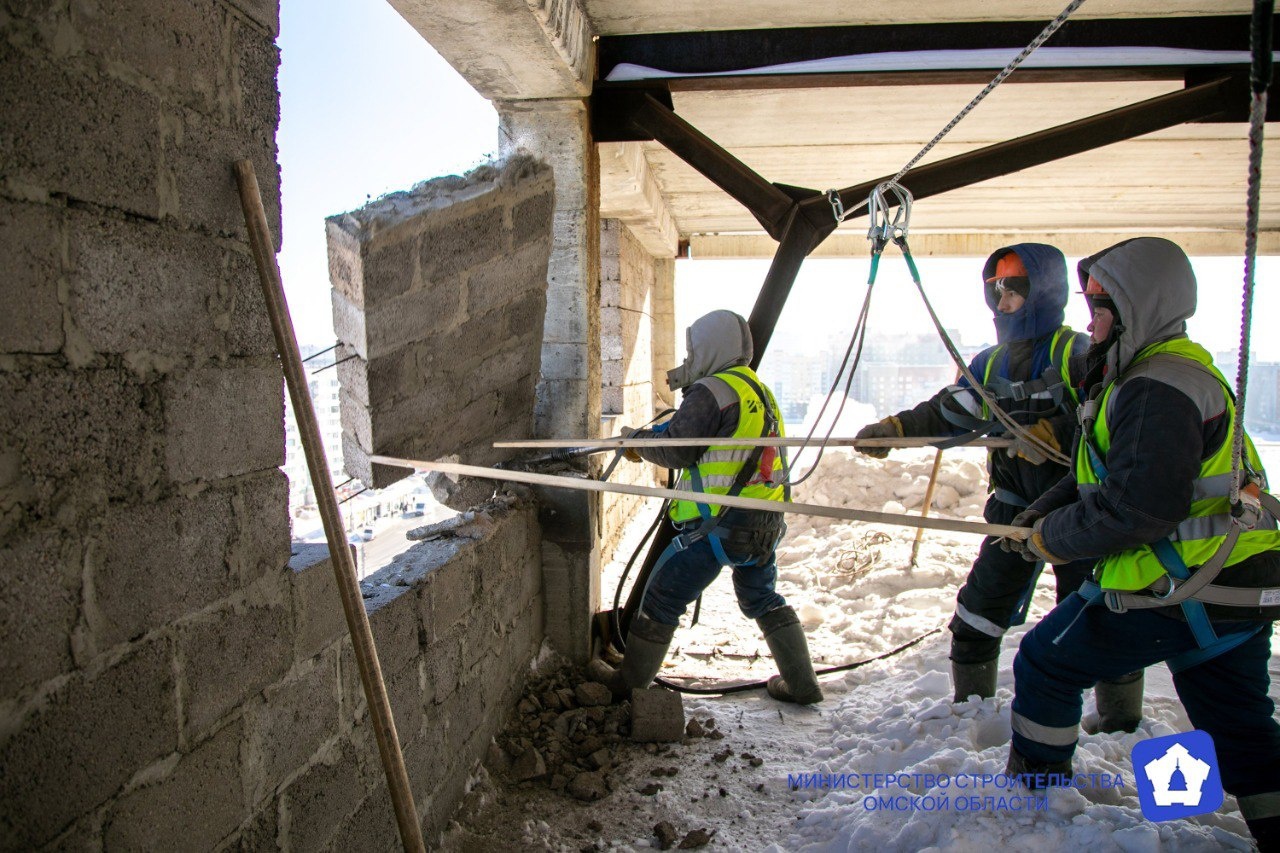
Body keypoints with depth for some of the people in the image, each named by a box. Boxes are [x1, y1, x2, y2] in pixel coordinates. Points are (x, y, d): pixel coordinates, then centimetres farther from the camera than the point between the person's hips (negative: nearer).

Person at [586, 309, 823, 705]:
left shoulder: (711, 391, -13)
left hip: (718, 525, -8)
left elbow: (677, 451, -12)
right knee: (763, 599, 25)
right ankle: (801, 684, 29)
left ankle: (630, 682, 20)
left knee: (662, 599, 7)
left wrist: (639, 439, 5)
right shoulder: (760, 391, 14)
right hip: (765, 524, 8)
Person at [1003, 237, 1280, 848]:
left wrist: (1051, 540, -14)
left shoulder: (1158, 388, -20)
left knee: (1045, 662, 6)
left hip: (1182, 592, -10)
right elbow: (1106, 472, 20)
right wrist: (1039, 515, 10)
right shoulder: (1174, 370, 16)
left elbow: (1140, 507, -28)